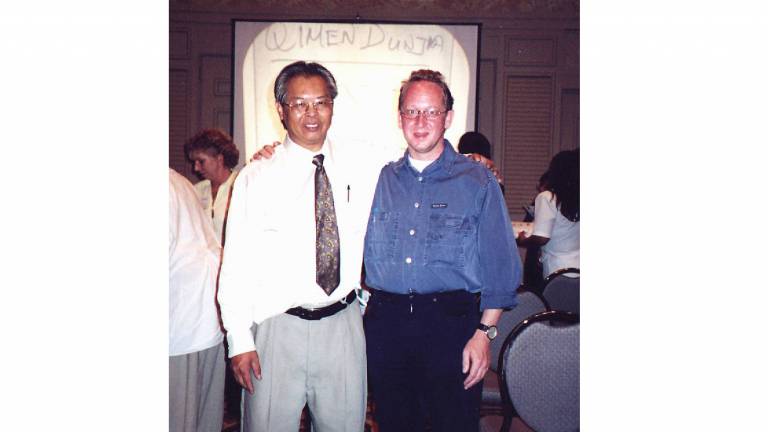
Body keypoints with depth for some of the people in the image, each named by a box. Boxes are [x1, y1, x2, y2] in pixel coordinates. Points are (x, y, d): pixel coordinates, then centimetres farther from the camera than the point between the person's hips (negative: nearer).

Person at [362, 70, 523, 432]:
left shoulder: (478, 181, 1)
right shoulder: (380, 179, 10)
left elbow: (501, 267, -2)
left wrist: (485, 332, -9)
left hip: (451, 324, -3)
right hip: (385, 323, 3)